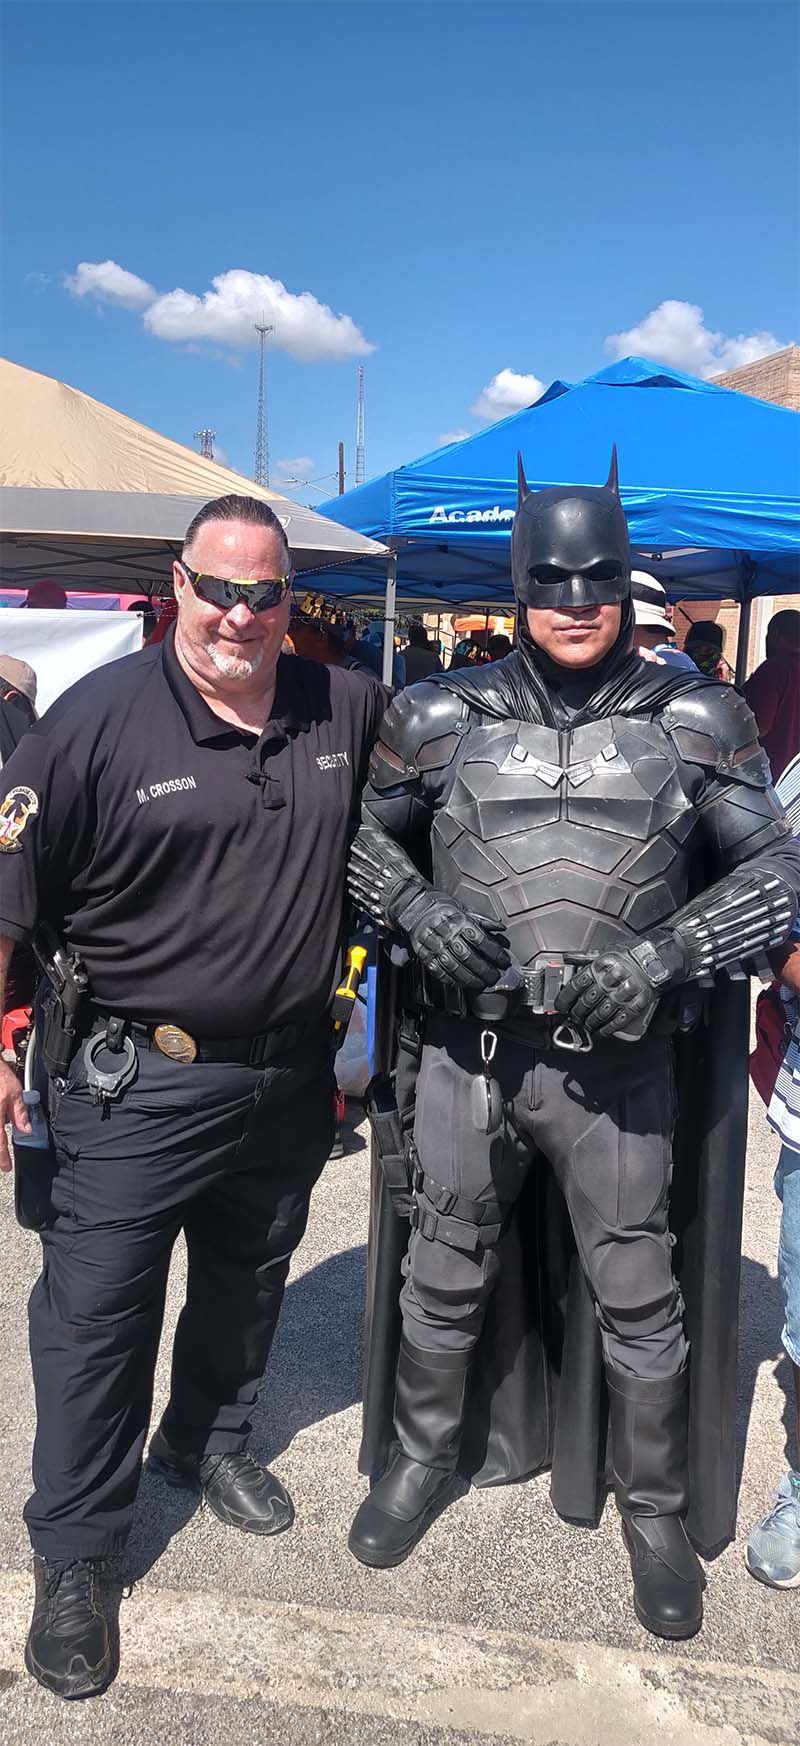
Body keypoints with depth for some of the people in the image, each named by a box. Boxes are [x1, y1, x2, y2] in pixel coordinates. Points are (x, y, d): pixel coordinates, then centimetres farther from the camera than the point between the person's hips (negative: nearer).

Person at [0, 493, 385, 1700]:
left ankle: (209, 1442, 51)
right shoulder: (99, 719, -14)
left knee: (248, 1284, 24)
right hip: (138, 1082, -4)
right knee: (97, 1317, 5)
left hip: (289, 1078, 5)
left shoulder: (346, 711, -2)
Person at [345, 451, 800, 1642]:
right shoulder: (445, 714, 1)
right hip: (467, 1050, 1)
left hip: (618, 1061, -1)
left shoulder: (696, 719, -2)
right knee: (446, 1275, 17)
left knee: (640, 1298, 12)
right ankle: (421, 1462, 42)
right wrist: (416, 909, -9)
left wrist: (664, 956, -15)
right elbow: (359, 834, 10)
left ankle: (656, 1510, 35)